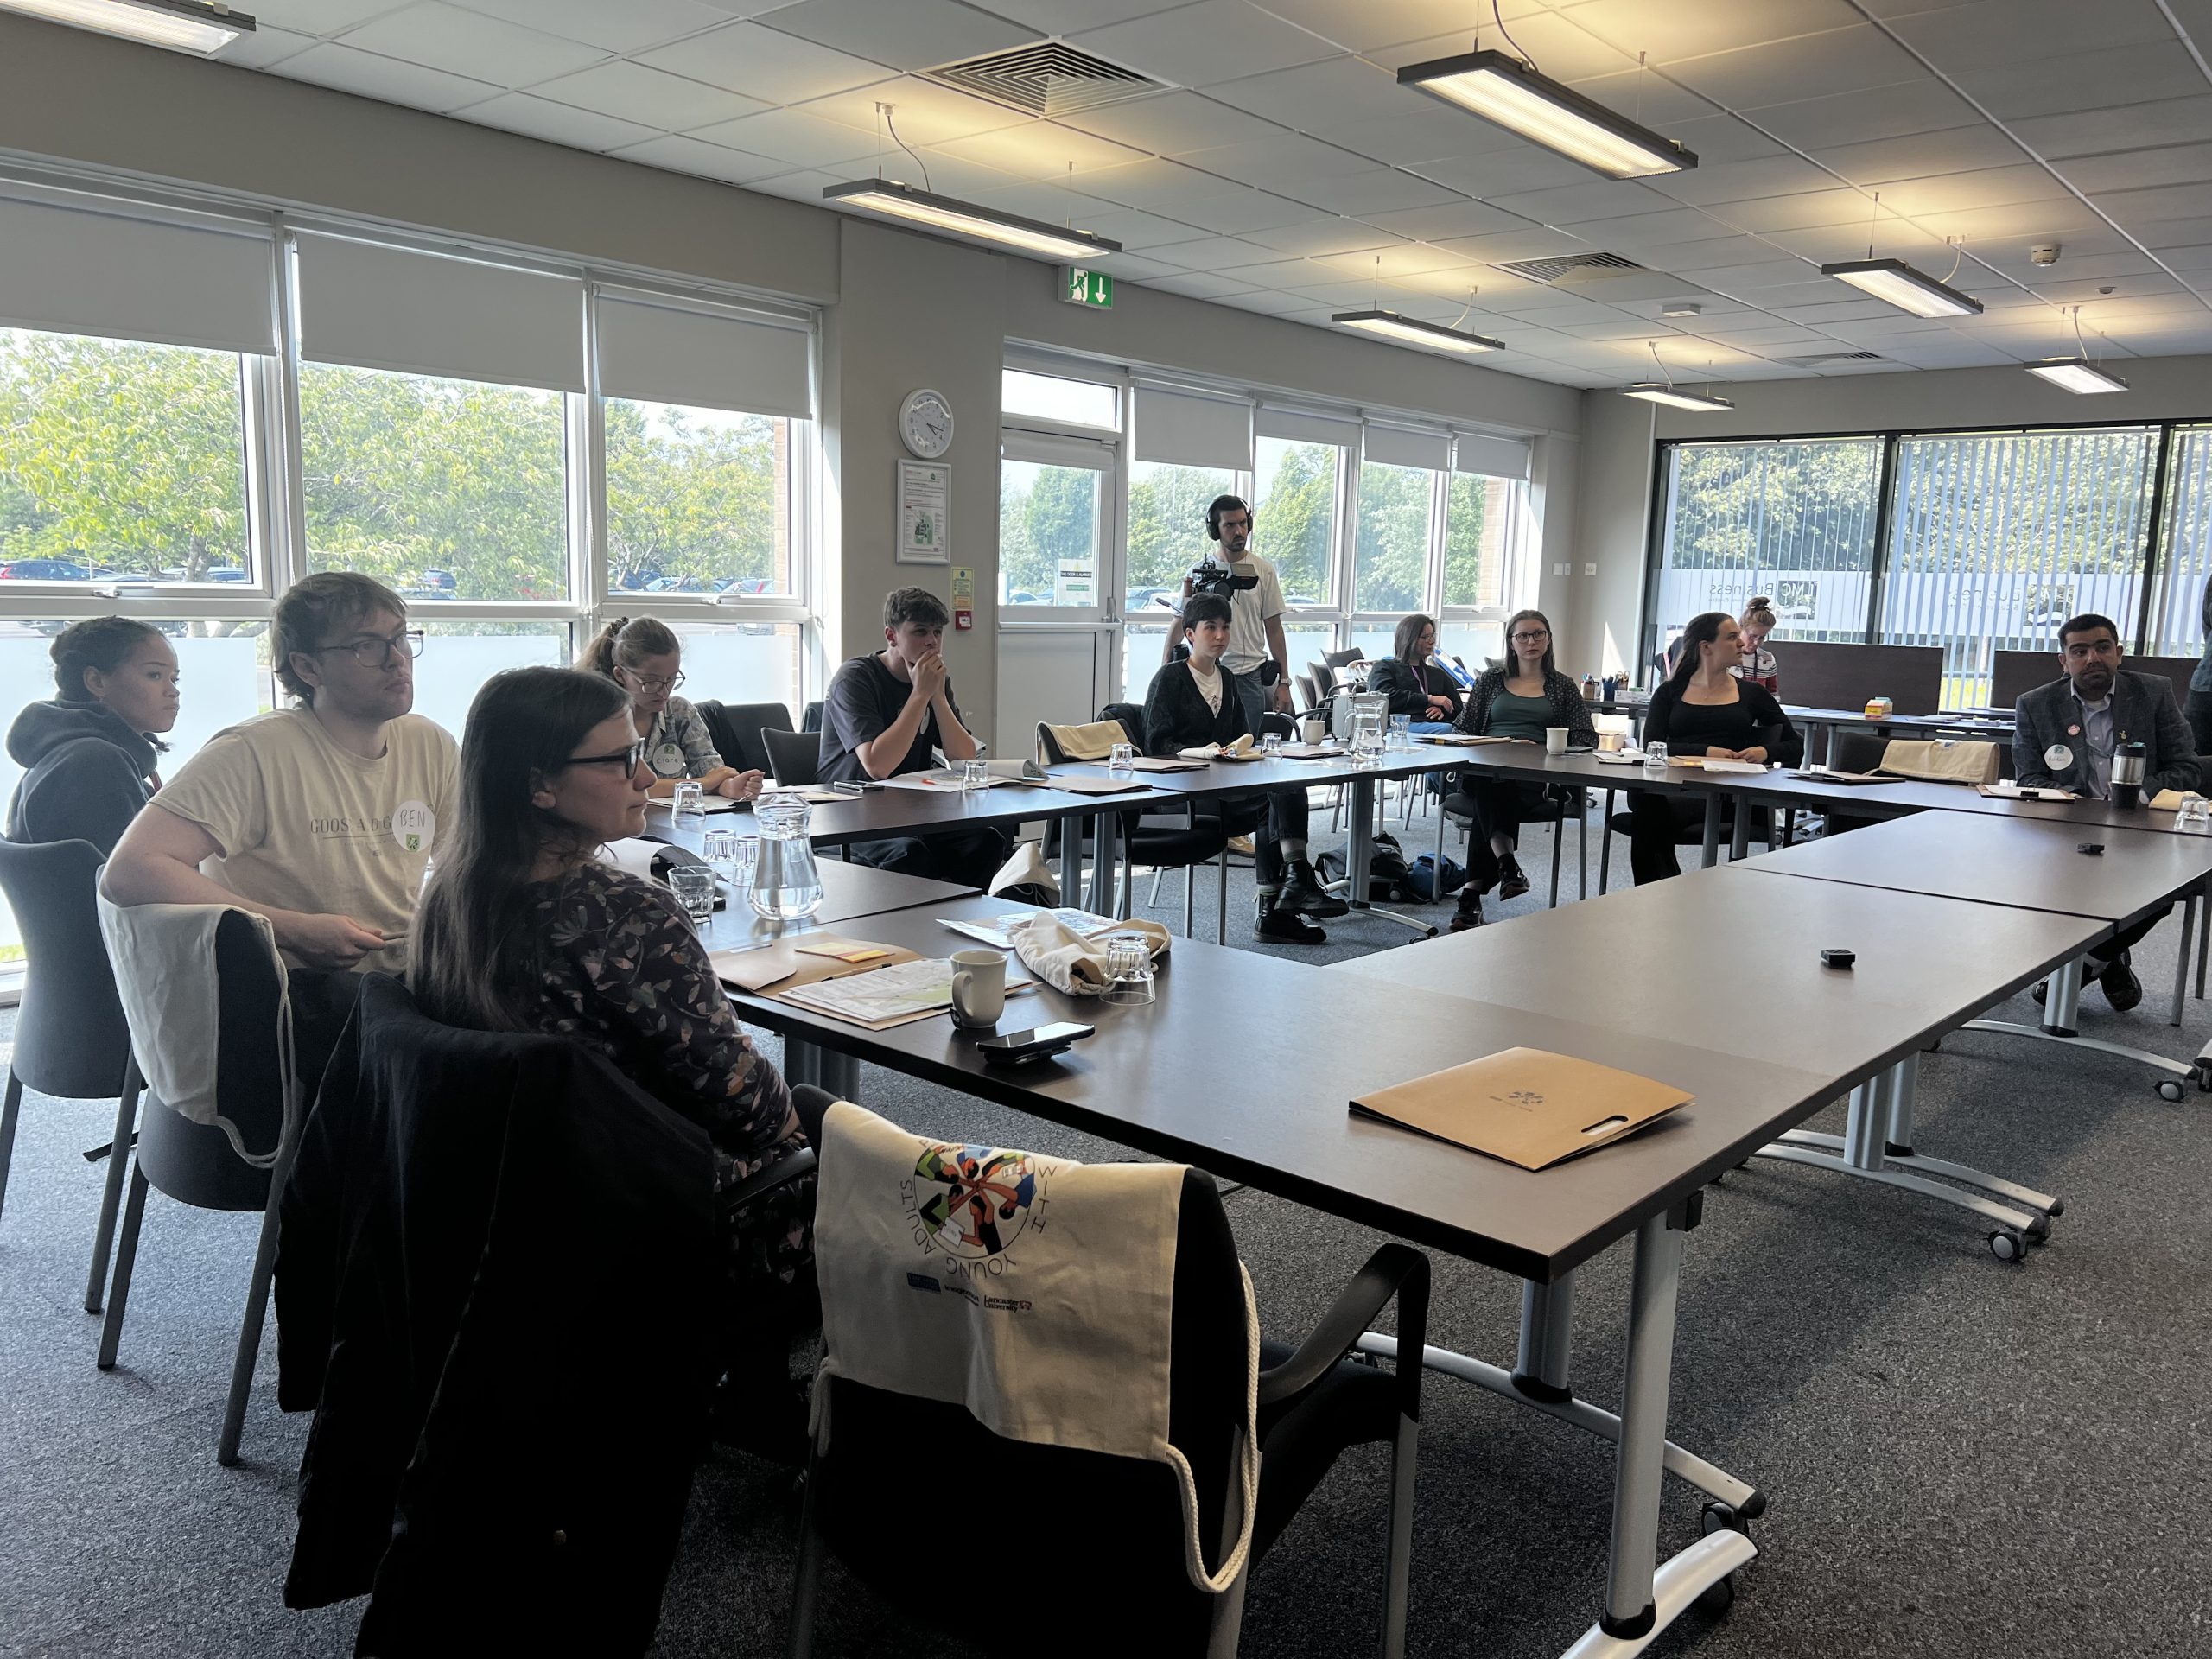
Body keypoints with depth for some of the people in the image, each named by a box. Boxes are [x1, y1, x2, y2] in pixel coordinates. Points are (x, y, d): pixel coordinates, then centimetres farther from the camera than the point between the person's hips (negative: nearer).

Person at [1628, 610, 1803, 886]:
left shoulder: (1752, 693, 19)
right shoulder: (1669, 693, 17)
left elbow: (1796, 747, 19)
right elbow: (1652, 746, 1)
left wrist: (1766, 752, -4)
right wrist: (1706, 752, -13)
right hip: (1674, 783, 1)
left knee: (1649, 811, -34)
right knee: (1641, 795, -38)